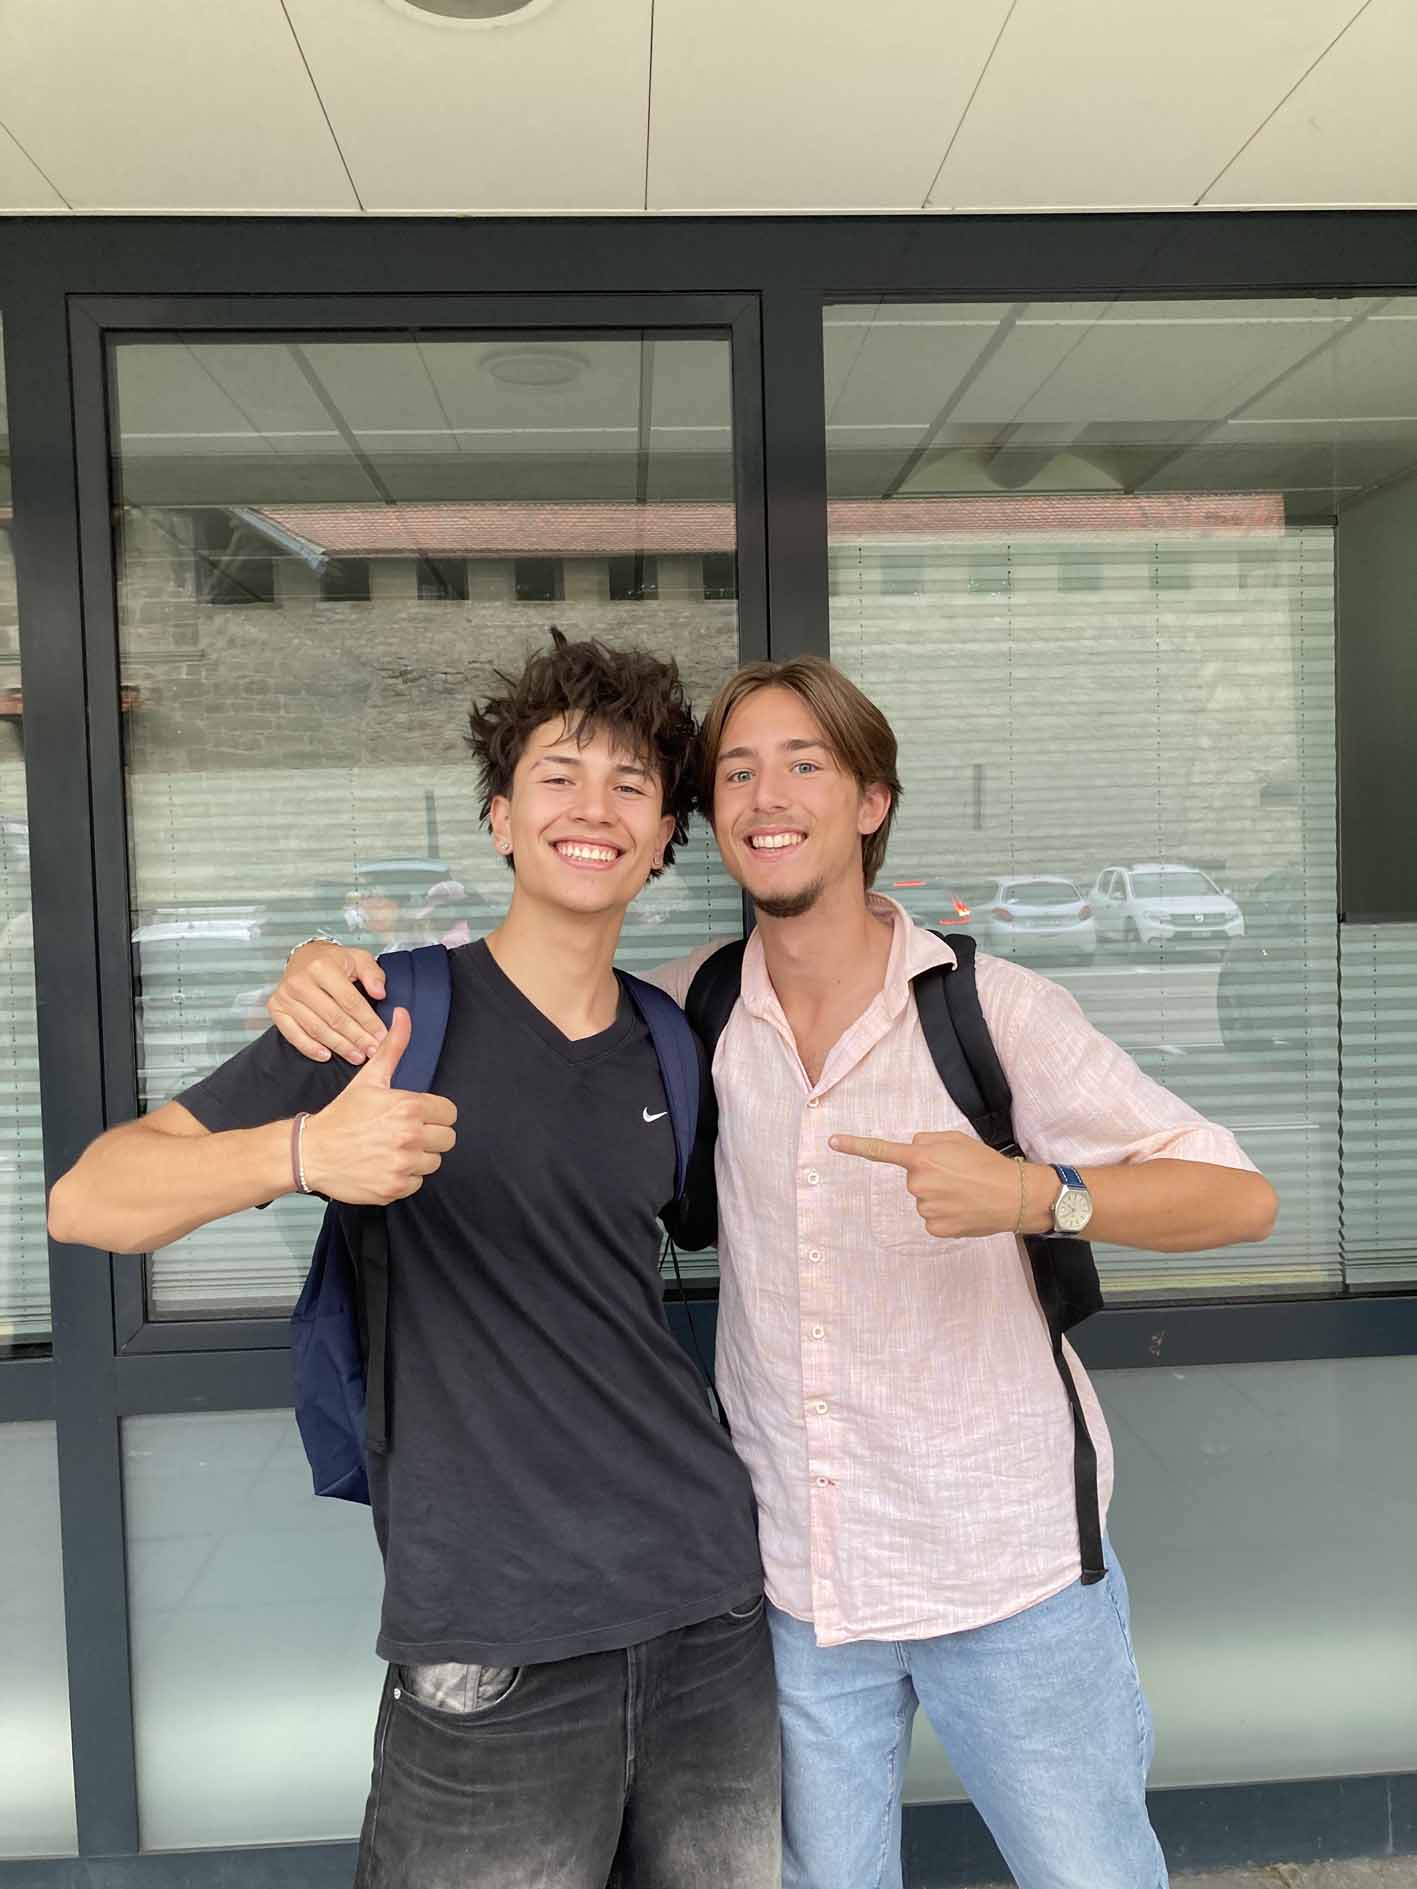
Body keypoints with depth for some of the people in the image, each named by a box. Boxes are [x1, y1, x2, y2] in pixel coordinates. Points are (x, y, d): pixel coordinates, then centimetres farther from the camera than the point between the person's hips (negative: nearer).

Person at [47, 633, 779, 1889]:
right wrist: (306, 1150, -33)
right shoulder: (403, 1011, -8)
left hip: (716, 1625, 5)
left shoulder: (674, 1047, 4)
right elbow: (87, 1204, -10)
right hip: (491, 1666, -4)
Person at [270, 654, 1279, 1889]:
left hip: (1010, 1574, -2)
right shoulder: (694, 1014, -6)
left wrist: (1033, 1193, -32)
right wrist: (330, 976, -14)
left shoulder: (994, 1010, -15)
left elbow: (1241, 1197, -14)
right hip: (792, 1580, 3)